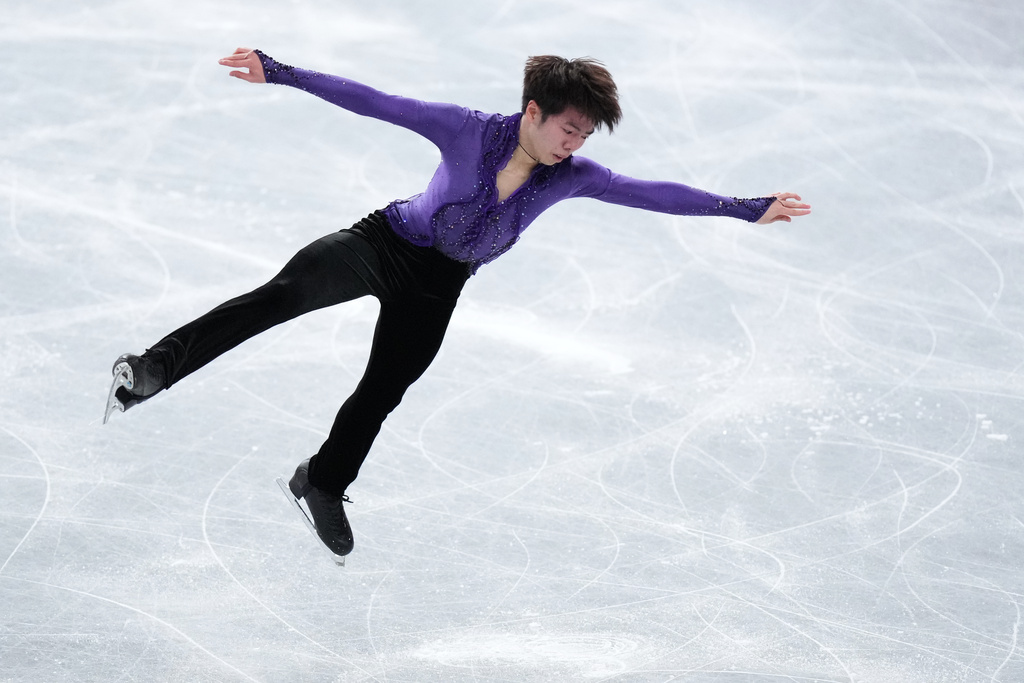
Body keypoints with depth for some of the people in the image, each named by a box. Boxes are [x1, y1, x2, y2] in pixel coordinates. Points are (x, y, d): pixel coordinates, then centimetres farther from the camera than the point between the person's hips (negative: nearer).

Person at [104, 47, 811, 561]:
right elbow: (374, 101, -26)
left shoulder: (570, 176, -14)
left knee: (382, 395, 10)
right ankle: (157, 368, -35)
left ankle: (322, 485, 38)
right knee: (289, 290, -29)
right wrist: (279, 72, -32)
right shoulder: (468, 130, -24)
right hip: (387, 245, -4)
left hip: (436, 289, 4)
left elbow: (652, 193, -11)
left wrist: (747, 209, -12)